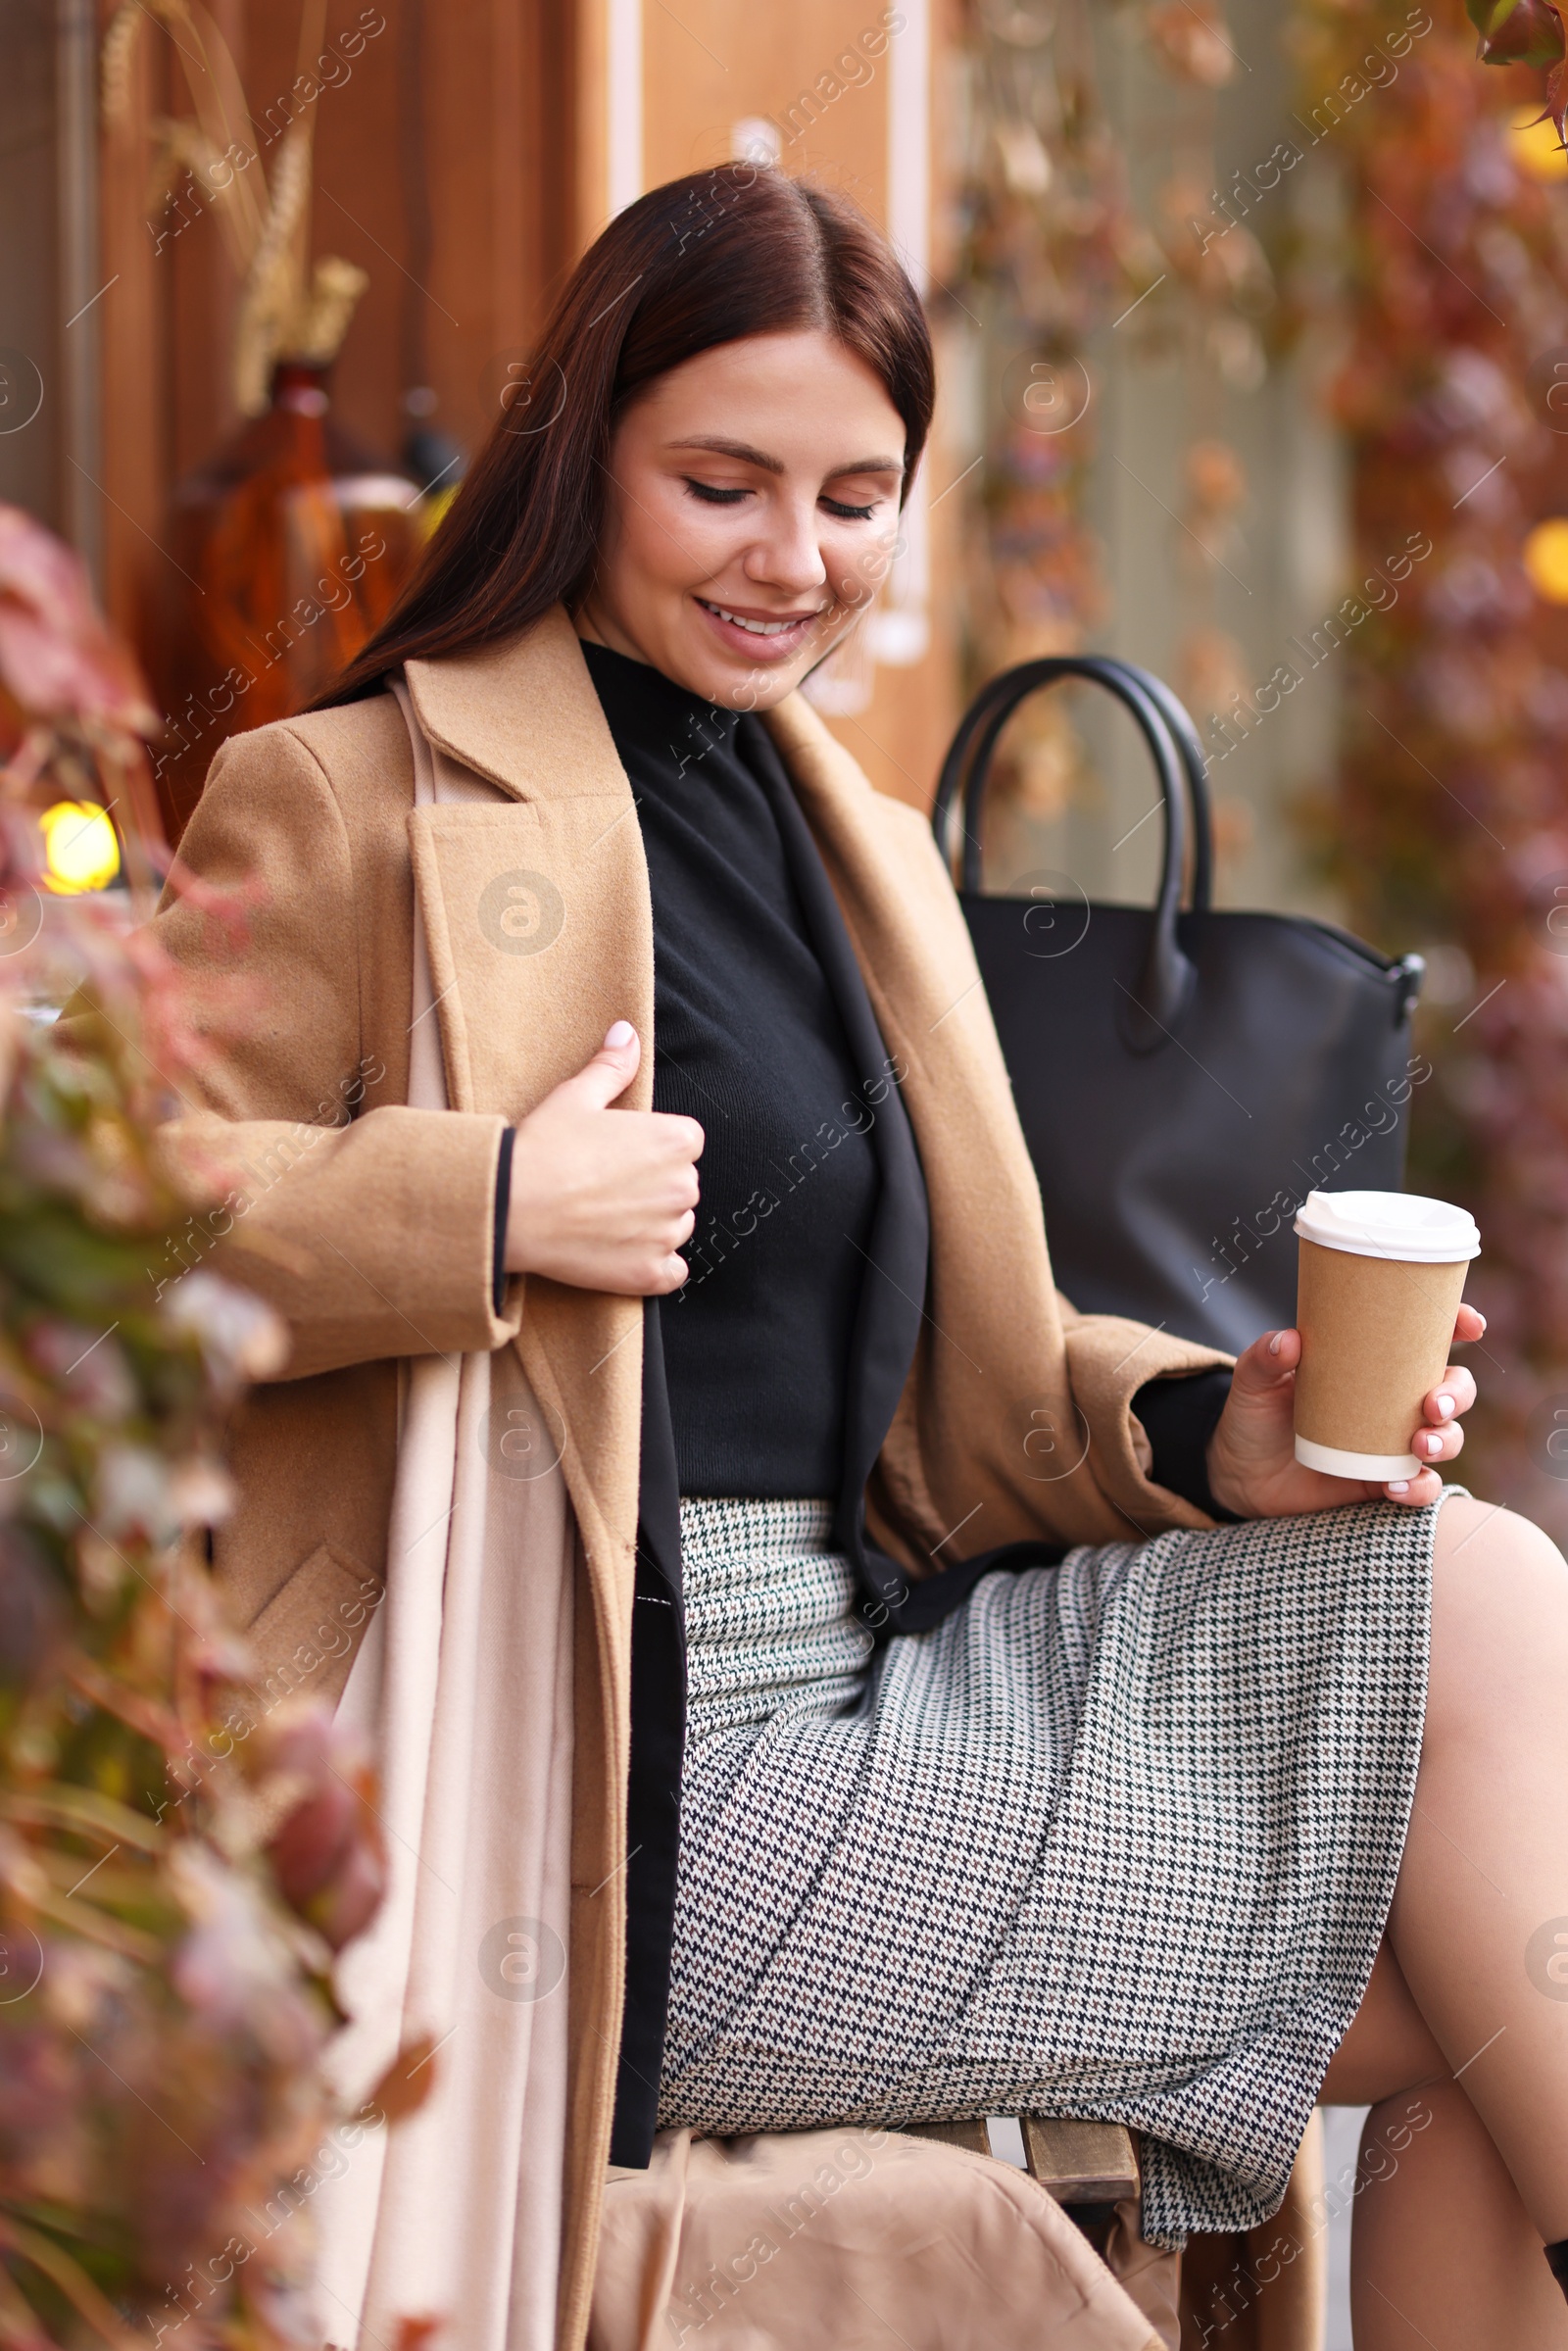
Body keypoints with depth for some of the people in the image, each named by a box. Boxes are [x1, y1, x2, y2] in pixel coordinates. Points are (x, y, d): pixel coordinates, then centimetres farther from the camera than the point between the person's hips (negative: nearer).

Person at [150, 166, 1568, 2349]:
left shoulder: (862, 854, 22)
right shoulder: (341, 809, -2)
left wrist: (1201, 1430, 1)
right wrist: (482, 1206, -22)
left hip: (891, 1664, 8)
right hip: (662, 1782, -8)